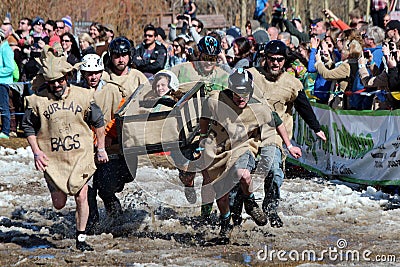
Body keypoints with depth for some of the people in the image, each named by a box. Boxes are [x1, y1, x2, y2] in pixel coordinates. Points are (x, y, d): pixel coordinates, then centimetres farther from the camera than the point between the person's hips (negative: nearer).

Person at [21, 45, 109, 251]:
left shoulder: (83, 96, -2)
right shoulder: (38, 100, -6)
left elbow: (98, 122, 11)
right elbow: (28, 126, 6)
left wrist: (101, 148, 13)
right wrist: (36, 152, -3)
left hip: (80, 155, 0)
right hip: (52, 159, 0)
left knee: (81, 196, -7)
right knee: (59, 204, 2)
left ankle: (81, 238, 5)